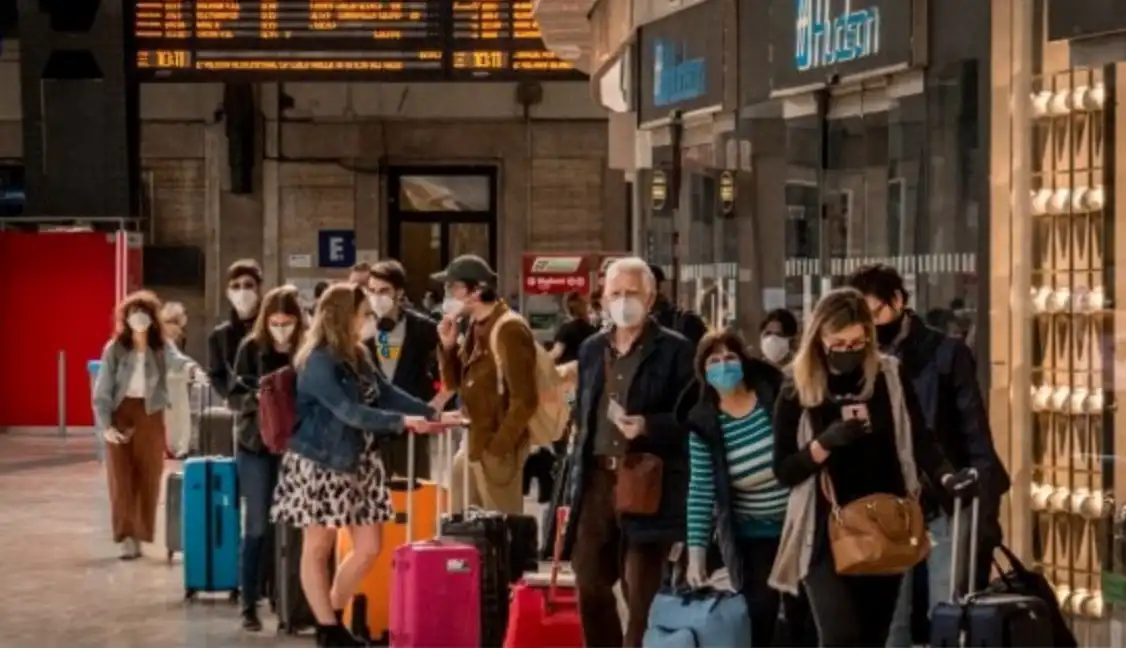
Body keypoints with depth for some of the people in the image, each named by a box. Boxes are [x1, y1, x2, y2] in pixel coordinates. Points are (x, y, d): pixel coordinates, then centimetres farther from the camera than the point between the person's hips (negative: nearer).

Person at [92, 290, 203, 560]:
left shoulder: (162, 346, -1)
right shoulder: (115, 348, -2)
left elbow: (176, 359, -23)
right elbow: (102, 390, -1)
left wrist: (191, 367, -47)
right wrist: (105, 425, -11)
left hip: (150, 417, 1)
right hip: (121, 415, -1)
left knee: (148, 478, 3)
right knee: (122, 478, -5)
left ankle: (139, 536, 12)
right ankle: (127, 537, -5)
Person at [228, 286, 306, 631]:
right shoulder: (251, 347, -1)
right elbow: (237, 392, 1)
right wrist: (258, 398, -18)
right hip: (256, 443, 0)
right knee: (257, 525, 1)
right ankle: (249, 603, 6)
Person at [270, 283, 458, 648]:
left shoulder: (356, 356, 9)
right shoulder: (317, 361, -16)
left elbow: (385, 393, 10)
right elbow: (349, 411, -23)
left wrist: (431, 414, -1)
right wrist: (402, 422, -26)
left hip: (359, 461, 8)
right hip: (321, 464, -8)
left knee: (369, 547, 5)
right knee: (318, 547, 3)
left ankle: (332, 618, 19)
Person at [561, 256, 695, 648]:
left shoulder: (676, 350, -2)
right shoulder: (592, 349, 15)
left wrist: (647, 425, -22)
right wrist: (576, 478, 16)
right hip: (597, 481, 6)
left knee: (642, 597, -3)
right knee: (590, 588, 9)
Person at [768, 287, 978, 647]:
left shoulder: (890, 377, 0)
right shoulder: (798, 390, -6)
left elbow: (920, 440, 0)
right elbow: (783, 470, -5)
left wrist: (946, 475, -20)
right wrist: (824, 444, -22)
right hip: (828, 533, -3)